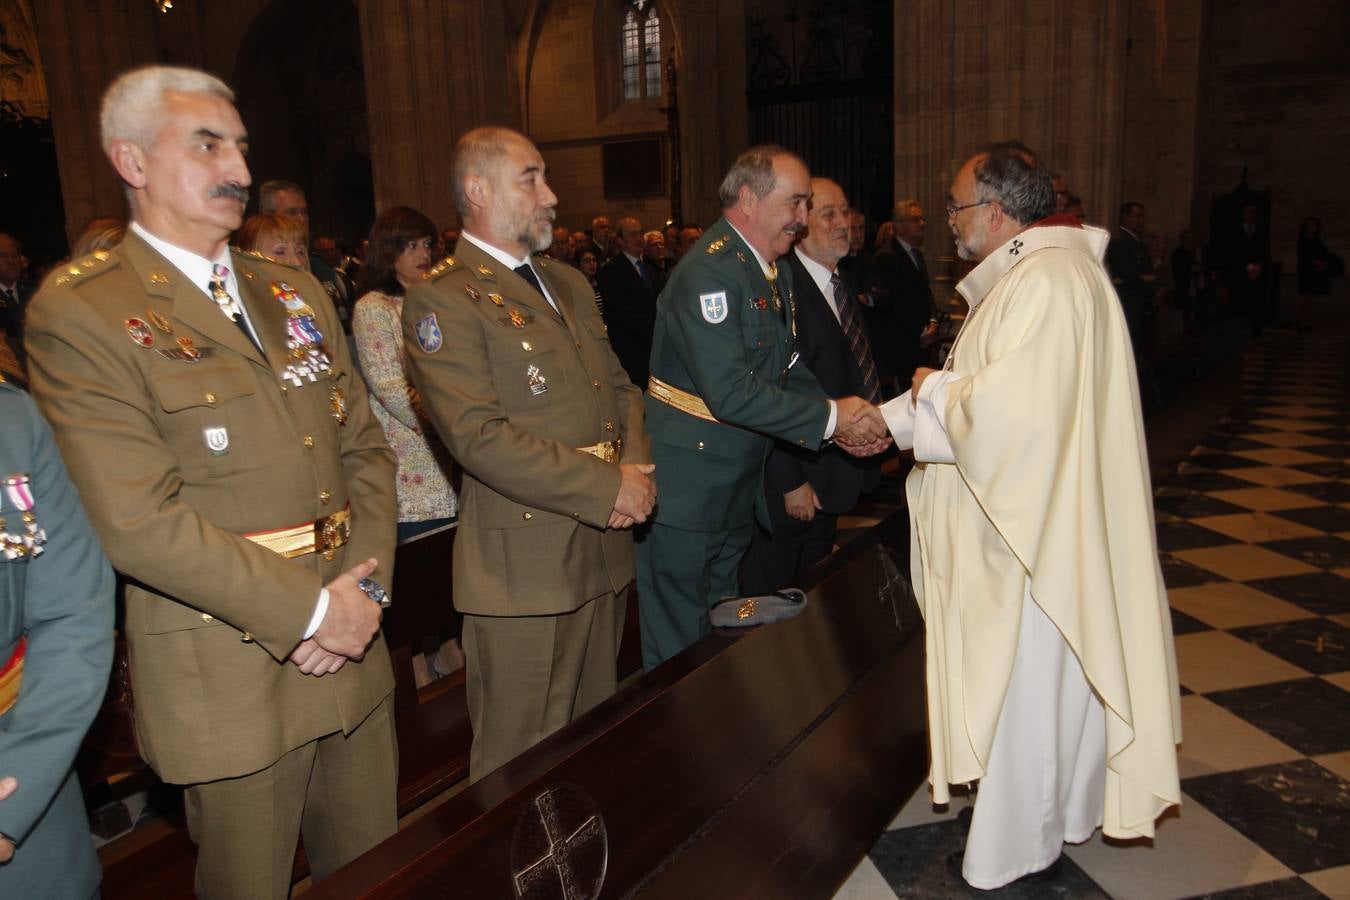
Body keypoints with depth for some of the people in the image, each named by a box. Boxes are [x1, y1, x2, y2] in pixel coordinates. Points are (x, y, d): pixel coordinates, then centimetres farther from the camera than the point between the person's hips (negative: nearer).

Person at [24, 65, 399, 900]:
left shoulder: (296, 292, 10)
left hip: (354, 652, 6)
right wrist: (310, 609, -16)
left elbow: (366, 449, 8)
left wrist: (363, 592, -5)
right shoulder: (78, 314, -11)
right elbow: (139, 523, -19)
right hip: (231, 682, -5)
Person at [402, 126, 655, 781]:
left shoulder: (568, 283, 17)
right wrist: (610, 488, -17)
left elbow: (619, 387, 18)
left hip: (605, 552, 8)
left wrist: (637, 466, -3)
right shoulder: (441, 300, -10)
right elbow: (481, 437, -20)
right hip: (525, 566, -8)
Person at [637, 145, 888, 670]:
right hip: (687, 488, -9)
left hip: (739, 487, 9)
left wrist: (843, 422, -5)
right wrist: (829, 417, -23)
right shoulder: (708, 273, -21)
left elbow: (789, 369, 11)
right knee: (679, 644, 4)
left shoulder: (775, 273, 10)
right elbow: (731, 392, -28)